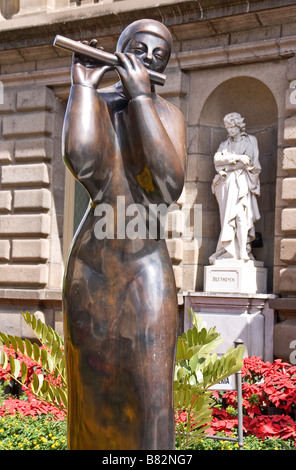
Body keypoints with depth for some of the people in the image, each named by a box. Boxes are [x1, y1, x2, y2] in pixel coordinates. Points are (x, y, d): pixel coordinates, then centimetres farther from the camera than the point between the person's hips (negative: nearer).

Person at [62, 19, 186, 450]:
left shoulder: (169, 115, 4)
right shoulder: (93, 102, 2)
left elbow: (170, 187, -16)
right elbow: (82, 161, -21)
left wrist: (141, 97, -12)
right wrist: (83, 86, -9)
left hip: (148, 266, 0)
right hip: (90, 264, 1)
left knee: (153, 395, -8)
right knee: (92, 390, 7)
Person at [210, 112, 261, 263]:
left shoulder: (250, 140, 16)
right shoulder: (225, 144, 22)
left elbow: (253, 163, 8)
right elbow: (217, 159, 3)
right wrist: (237, 158, -7)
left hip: (241, 182, -3)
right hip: (226, 183, 3)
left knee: (240, 214, -17)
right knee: (227, 216, -6)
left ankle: (243, 252, -23)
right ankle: (230, 252, -9)